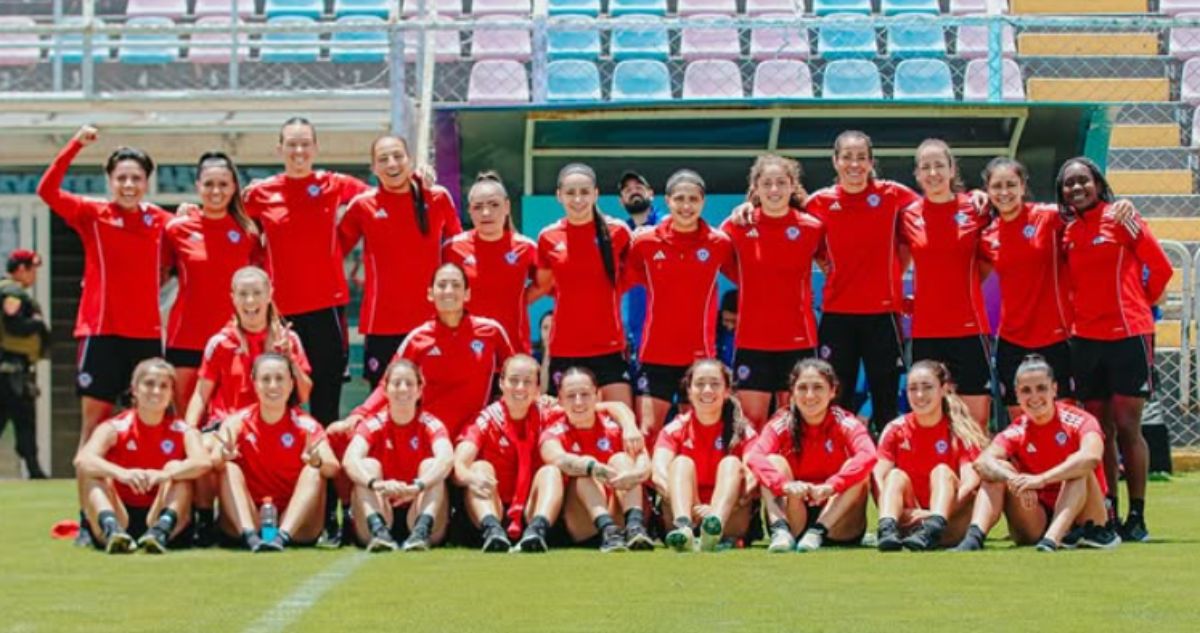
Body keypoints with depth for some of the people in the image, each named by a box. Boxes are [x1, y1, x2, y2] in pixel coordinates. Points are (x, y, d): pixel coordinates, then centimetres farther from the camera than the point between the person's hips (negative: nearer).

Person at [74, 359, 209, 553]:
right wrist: (121, 473, -41)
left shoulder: (182, 432, 2)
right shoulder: (114, 429, 0)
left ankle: (162, 529, -43)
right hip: (121, 517, 0)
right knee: (89, 471, -19)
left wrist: (165, 474, -42)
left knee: (176, 468, -18)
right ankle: (111, 528, -44)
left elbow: (202, 463, -22)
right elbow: (82, 460, -21)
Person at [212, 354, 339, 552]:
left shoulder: (306, 426, -3)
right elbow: (214, 462, -19)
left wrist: (317, 461, -43)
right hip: (244, 524, 1)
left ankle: (282, 536, -38)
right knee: (229, 469, -19)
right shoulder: (238, 422, -1)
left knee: (314, 473, -21)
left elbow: (333, 467, -19)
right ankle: (250, 537, -38)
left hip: (295, 526, 0)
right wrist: (224, 456, -43)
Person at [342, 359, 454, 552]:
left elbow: (447, 458, -26)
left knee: (431, 465, -21)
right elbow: (350, 460, -23)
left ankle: (421, 531, -42)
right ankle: (378, 530, -41)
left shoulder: (431, 425, -3)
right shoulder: (373, 425, -1)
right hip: (384, 516, 0)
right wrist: (376, 484, -45)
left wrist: (417, 486, -47)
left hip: (418, 514, 0)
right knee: (368, 465, -20)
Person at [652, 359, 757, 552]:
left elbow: (753, 476, -15)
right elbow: (658, 474, -13)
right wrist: (693, 506, -32)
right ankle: (683, 527, -52)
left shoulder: (742, 432, 4)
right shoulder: (675, 429, 5)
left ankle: (715, 525, -52)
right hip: (683, 513, 0)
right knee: (681, 462, -19)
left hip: (730, 522, 0)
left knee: (731, 463, -20)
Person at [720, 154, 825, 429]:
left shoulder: (812, 227, -2)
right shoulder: (738, 226, -2)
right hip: (751, 341, 0)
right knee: (751, 420, 0)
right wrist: (751, 286, 8)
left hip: (798, 341, 0)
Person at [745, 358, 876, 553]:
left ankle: (818, 531, -30)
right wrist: (785, 484, -43)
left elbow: (868, 456, -28)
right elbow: (754, 457, -24)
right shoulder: (781, 426, -4)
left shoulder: (846, 424, -6)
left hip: (837, 528, 0)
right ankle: (781, 530, -33)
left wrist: (830, 487, -43)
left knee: (855, 469, -22)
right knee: (773, 461, -17)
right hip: (793, 520, 1)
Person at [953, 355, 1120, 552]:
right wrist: (1015, 480, -40)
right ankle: (974, 536, -34)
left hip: (1078, 516, -3)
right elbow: (982, 462, -19)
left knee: (1078, 468, -27)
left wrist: (1041, 479, -42)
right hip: (1037, 519, 3)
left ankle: (1053, 538, -45)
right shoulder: (1016, 432, 0)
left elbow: (1091, 457, -32)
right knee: (1000, 470, -14)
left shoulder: (1078, 422, -9)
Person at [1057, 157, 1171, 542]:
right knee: (1099, 430, 6)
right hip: (1085, 338, 5)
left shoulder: (1121, 218, -3)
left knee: (1127, 427, -6)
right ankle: (1107, 514, 10)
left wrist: (1138, 305, 8)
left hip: (1128, 335, -5)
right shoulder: (1067, 234, 10)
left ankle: (1137, 516, -2)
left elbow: (1161, 268, 0)